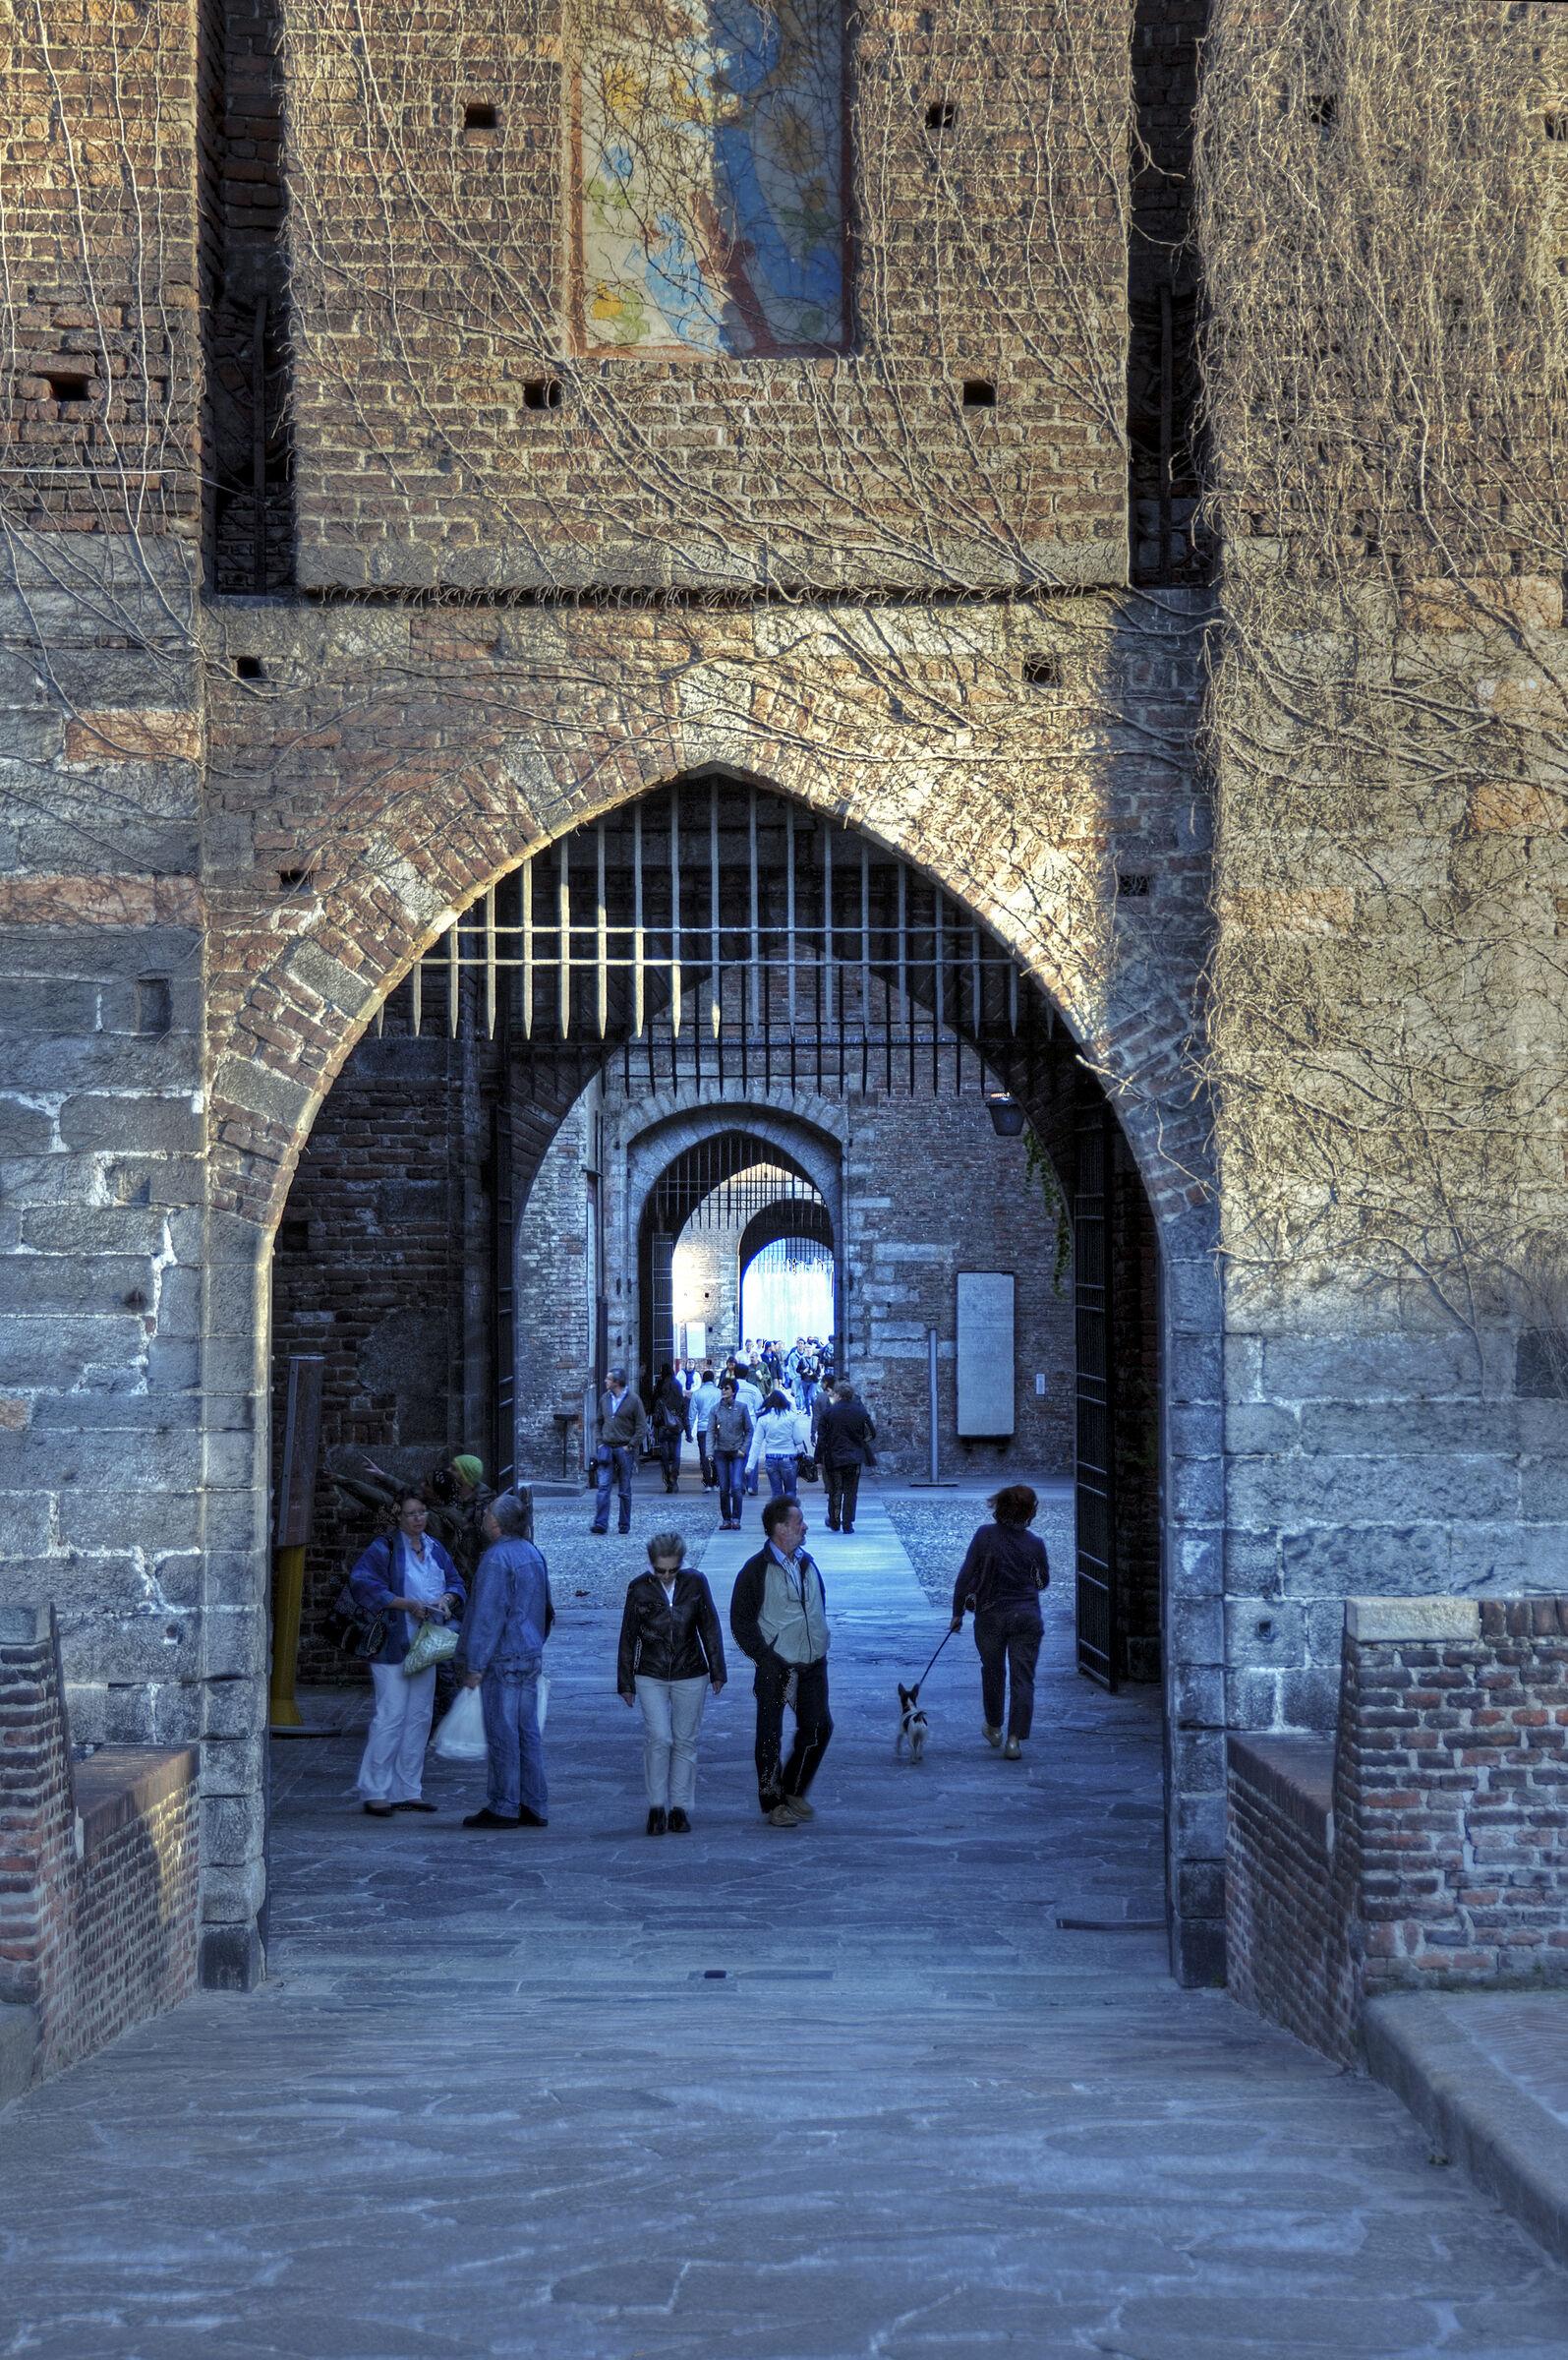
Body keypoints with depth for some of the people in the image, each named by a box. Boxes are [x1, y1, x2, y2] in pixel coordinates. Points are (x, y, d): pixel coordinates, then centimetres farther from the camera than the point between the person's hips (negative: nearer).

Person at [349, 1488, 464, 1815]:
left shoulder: (435, 1548, 13)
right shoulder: (383, 1549, -7)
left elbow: (456, 1582, 18)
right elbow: (363, 1584, -17)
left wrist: (447, 1599, -6)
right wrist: (408, 1605, -20)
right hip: (392, 1645, -7)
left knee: (419, 1717, 9)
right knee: (390, 1716, -10)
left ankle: (408, 1791, 17)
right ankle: (375, 1792, -3)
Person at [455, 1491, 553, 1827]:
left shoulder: (497, 1558, -15)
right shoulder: (533, 1554, 12)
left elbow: (488, 1616, -18)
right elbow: (546, 1611, 20)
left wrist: (474, 1665, -15)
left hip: (502, 1658, -9)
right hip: (531, 1656, 9)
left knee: (502, 1734, -2)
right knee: (528, 1732, 11)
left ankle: (503, 1808, 2)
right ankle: (534, 1808, 13)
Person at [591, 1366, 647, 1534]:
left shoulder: (633, 1400, -5)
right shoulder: (604, 1398, 10)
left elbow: (642, 1426, -4)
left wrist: (630, 1445, -9)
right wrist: (600, 1442, 8)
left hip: (624, 1449, -3)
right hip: (607, 1448, 3)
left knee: (624, 1491, 5)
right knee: (604, 1486, -8)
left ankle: (625, 1525, 13)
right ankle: (600, 1523, -12)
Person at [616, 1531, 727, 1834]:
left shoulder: (696, 1584, -2)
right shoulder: (639, 1589, -4)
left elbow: (710, 1629, 6)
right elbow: (628, 1637, 3)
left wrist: (717, 1671, 7)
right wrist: (626, 1682, 5)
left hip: (690, 1675, 1)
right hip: (650, 1677, -1)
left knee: (685, 1740, 6)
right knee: (659, 1738, -12)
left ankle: (680, 1806, 15)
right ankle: (656, 1806, -1)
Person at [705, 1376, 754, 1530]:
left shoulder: (742, 1407, 0)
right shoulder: (715, 1410, 3)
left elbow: (749, 1431, 5)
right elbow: (711, 1432, 0)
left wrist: (743, 1449, -5)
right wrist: (710, 1452, -12)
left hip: (738, 1453, -2)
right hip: (721, 1453, 2)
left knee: (736, 1486, -12)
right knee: (723, 1488, 4)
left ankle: (736, 1519, -4)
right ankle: (726, 1520, 11)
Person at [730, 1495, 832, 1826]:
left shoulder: (807, 1564, 12)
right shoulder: (756, 1570, -7)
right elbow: (741, 1622, -6)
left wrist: (820, 1648, 13)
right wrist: (765, 1659, -12)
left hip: (812, 1663, 5)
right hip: (776, 1665, -5)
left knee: (818, 1728, 3)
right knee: (770, 1734, 1)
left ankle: (794, 1790, 22)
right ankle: (773, 1802, 12)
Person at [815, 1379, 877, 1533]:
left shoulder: (828, 1412, -6)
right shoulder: (861, 1412, -2)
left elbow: (822, 1436, -7)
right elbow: (872, 1434, 4)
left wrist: (819, 1457, 0)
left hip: (833, 1457, -1)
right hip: (854, 1458, 1)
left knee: (834, 1491, 12)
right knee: (850, 1492, 6)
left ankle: (834, 1522, 21)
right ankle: (847, 1525, 2)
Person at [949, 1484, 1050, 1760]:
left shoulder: (985, 1536, -10)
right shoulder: (1035, 1544, -7)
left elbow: (966, 1576, -7)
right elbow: (1043, 1581, 8)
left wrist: (958, 1612, 2)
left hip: (990, 1615, 1)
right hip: (1026, 1616, -1)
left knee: (993, 1672, 20)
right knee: (1022, 1678, 3)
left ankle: (994, 1728, 36)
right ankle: (1015, 1738, -6)